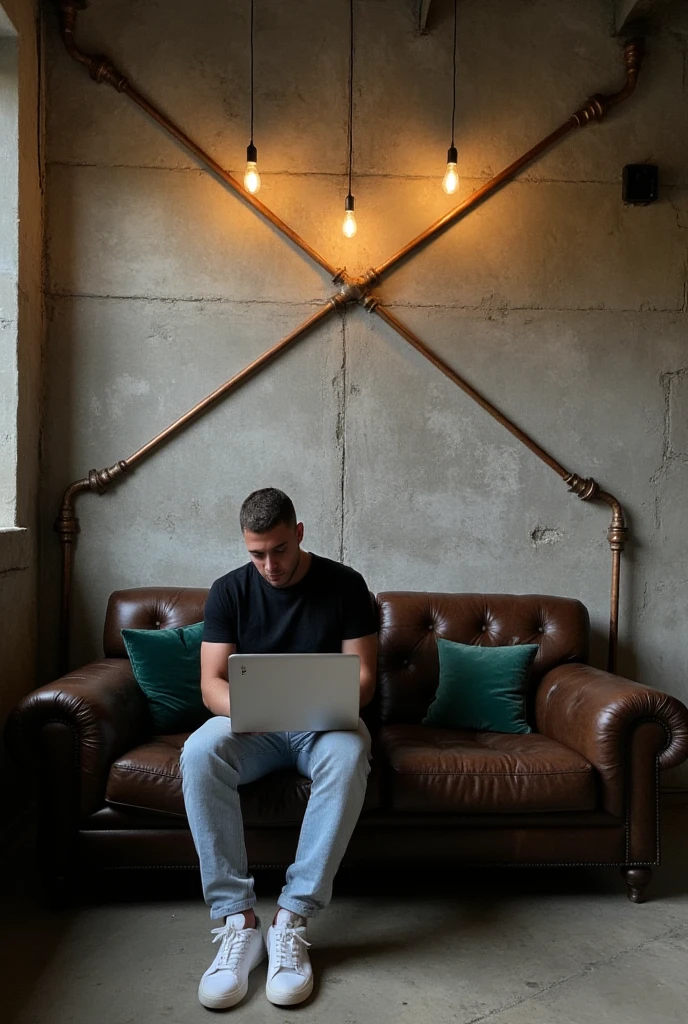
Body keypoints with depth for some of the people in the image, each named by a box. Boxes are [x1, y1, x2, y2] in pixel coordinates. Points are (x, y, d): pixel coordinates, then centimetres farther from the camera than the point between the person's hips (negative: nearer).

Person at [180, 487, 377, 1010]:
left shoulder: (345, 584, -4)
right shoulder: (229, 590, -1)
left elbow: (363, 674, -4)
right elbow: (211, 683, -4)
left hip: (324, 722, -1)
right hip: (252, 726, 2)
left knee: (348, 755, -37)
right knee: (199, 752, -32)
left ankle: (291, 920, -30)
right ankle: (238, 919, -26)